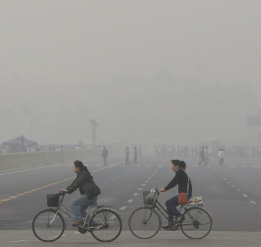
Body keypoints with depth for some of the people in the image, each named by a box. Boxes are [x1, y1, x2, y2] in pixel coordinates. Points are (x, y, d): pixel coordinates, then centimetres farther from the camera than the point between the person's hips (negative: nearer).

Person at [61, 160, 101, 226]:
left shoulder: (84, 174, -15)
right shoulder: (80, 174, 16)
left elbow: (77, 184, -20)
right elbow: (74, 183, 16)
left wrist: (68, 191, -17)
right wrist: (66, 189, 6)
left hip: (91, 196, -11)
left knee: (74, 203, -12)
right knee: (81, 210, 16)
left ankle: (79, 220, -11)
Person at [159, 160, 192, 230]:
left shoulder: (180, 172, -13)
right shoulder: (180, 172, 17)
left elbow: (173, 182, -18)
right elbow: (174, 183, 19)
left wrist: (165, 189, -14)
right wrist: (165, 188, 14)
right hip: (184, 193, 10)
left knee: (168, 203, -13)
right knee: (170, 204, 11)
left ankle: (179, 216, -10)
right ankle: (170, 223, 11)